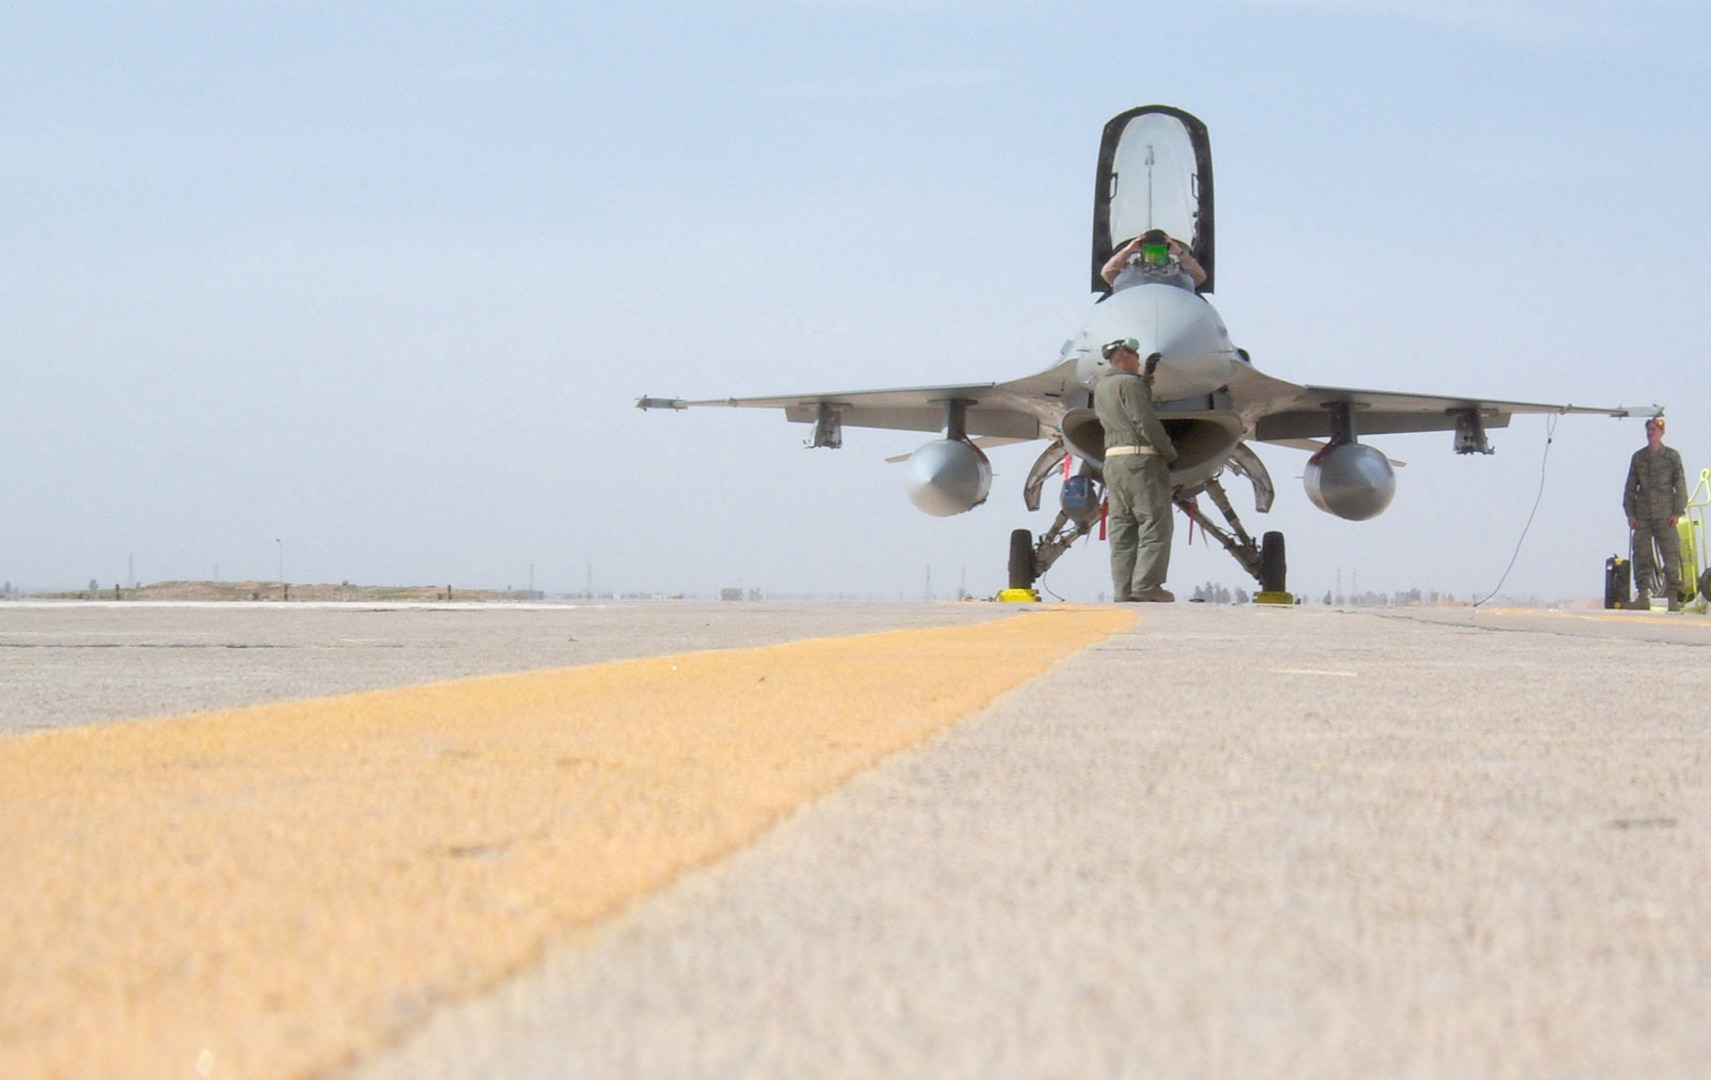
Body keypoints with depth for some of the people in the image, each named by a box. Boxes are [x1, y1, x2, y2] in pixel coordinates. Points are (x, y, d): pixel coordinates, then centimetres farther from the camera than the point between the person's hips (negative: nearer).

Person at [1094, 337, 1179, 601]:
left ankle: (1123, 590, 5)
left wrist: (1147, 376, 28)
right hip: (1141, 460, -8)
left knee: (1122, 528, 8)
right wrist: (1169, 452, -6)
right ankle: (1146, 586, -11)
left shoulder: (1100, 389, 18)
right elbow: (1145, 421, -15)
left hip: (1112, 459, 9)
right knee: (1155, 524, -6)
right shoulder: (1129, 383, -9)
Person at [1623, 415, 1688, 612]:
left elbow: (1680, 485, 4)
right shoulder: (1638, 457, 10)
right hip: (1642, 515, 3)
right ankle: (1644, 595, 3)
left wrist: (1678, 512, -5)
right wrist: (1630, 513, 4)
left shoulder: (1672, 456, 3)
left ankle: (1674, 596, -3)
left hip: (1665, 515, -3)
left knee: (1671, 555, -6)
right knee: (1641, 556, -1)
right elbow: (1630, 486, 12)